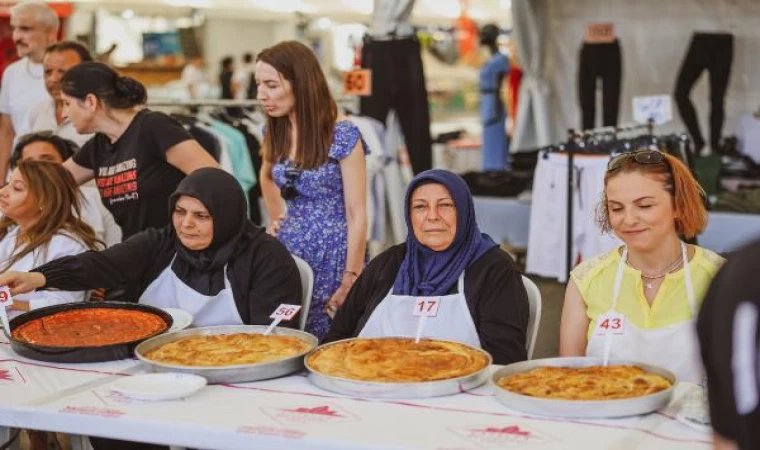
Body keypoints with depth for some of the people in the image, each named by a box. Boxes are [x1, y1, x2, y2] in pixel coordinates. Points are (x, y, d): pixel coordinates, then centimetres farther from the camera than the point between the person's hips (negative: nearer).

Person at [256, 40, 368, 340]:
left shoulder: (342, 135, -14)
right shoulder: (275, 132, 4)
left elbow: (357, 214, -14)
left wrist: (351, 279, -16)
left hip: (333, 256, -6)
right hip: (289, 252, 6)